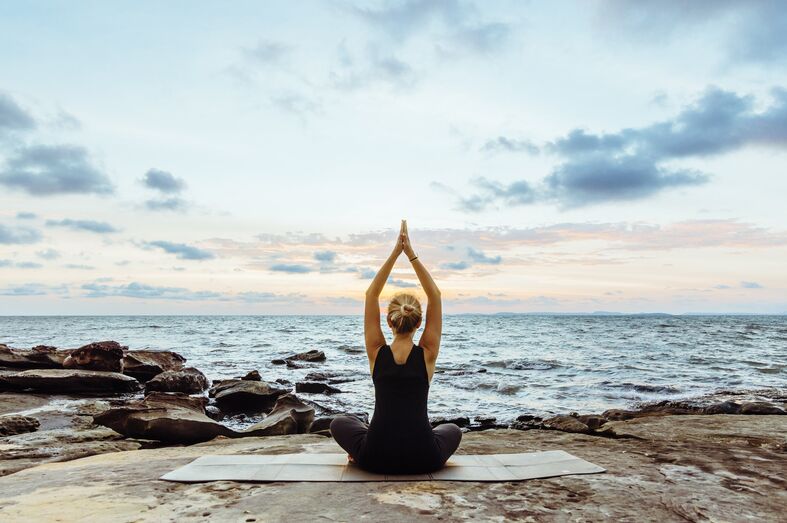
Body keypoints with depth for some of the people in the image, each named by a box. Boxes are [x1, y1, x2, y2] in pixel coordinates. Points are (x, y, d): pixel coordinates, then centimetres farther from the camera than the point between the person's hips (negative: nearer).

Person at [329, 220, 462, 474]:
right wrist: (411, 254, -3)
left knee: (340, 423, 31)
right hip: (423, 460, 0)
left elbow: (371, 295, 1)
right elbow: (435, 297, 0)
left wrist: (395, 252, -1)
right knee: (453, 429, 35)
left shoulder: (377, 353, -3)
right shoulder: (427, 355, -4)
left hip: (376, 459, 1)